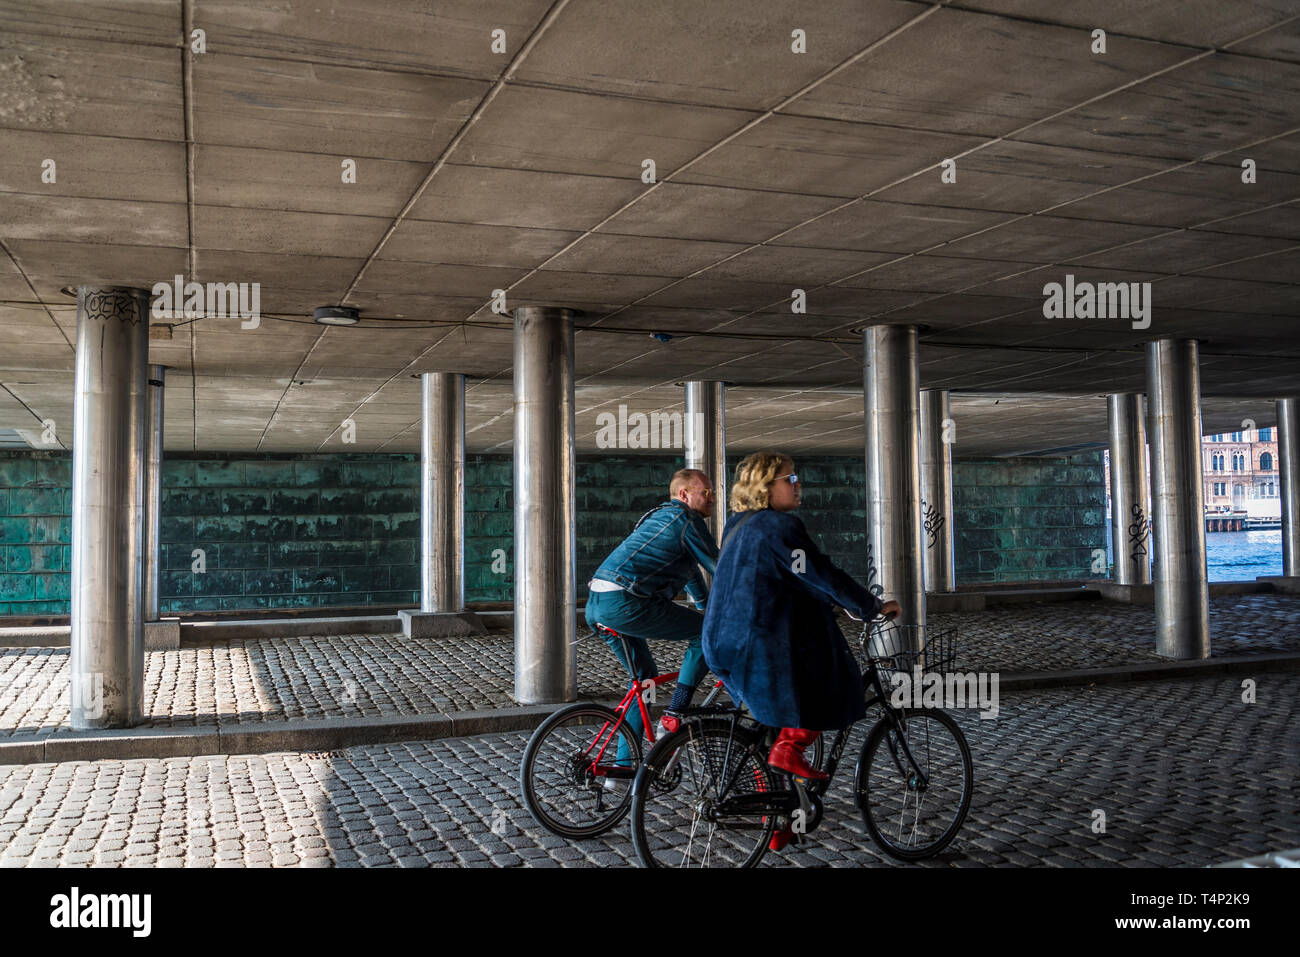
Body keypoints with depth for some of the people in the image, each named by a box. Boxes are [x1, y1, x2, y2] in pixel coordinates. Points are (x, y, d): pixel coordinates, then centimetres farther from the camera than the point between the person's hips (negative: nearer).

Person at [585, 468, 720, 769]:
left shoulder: (661, 516, 29)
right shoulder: (686, 519, -1)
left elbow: (692, 572, 41)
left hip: (596, 606, 10)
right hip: (623, 604, -10)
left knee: (645, 676, 23)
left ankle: (623, 765, 25)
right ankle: (672, 719, -1)